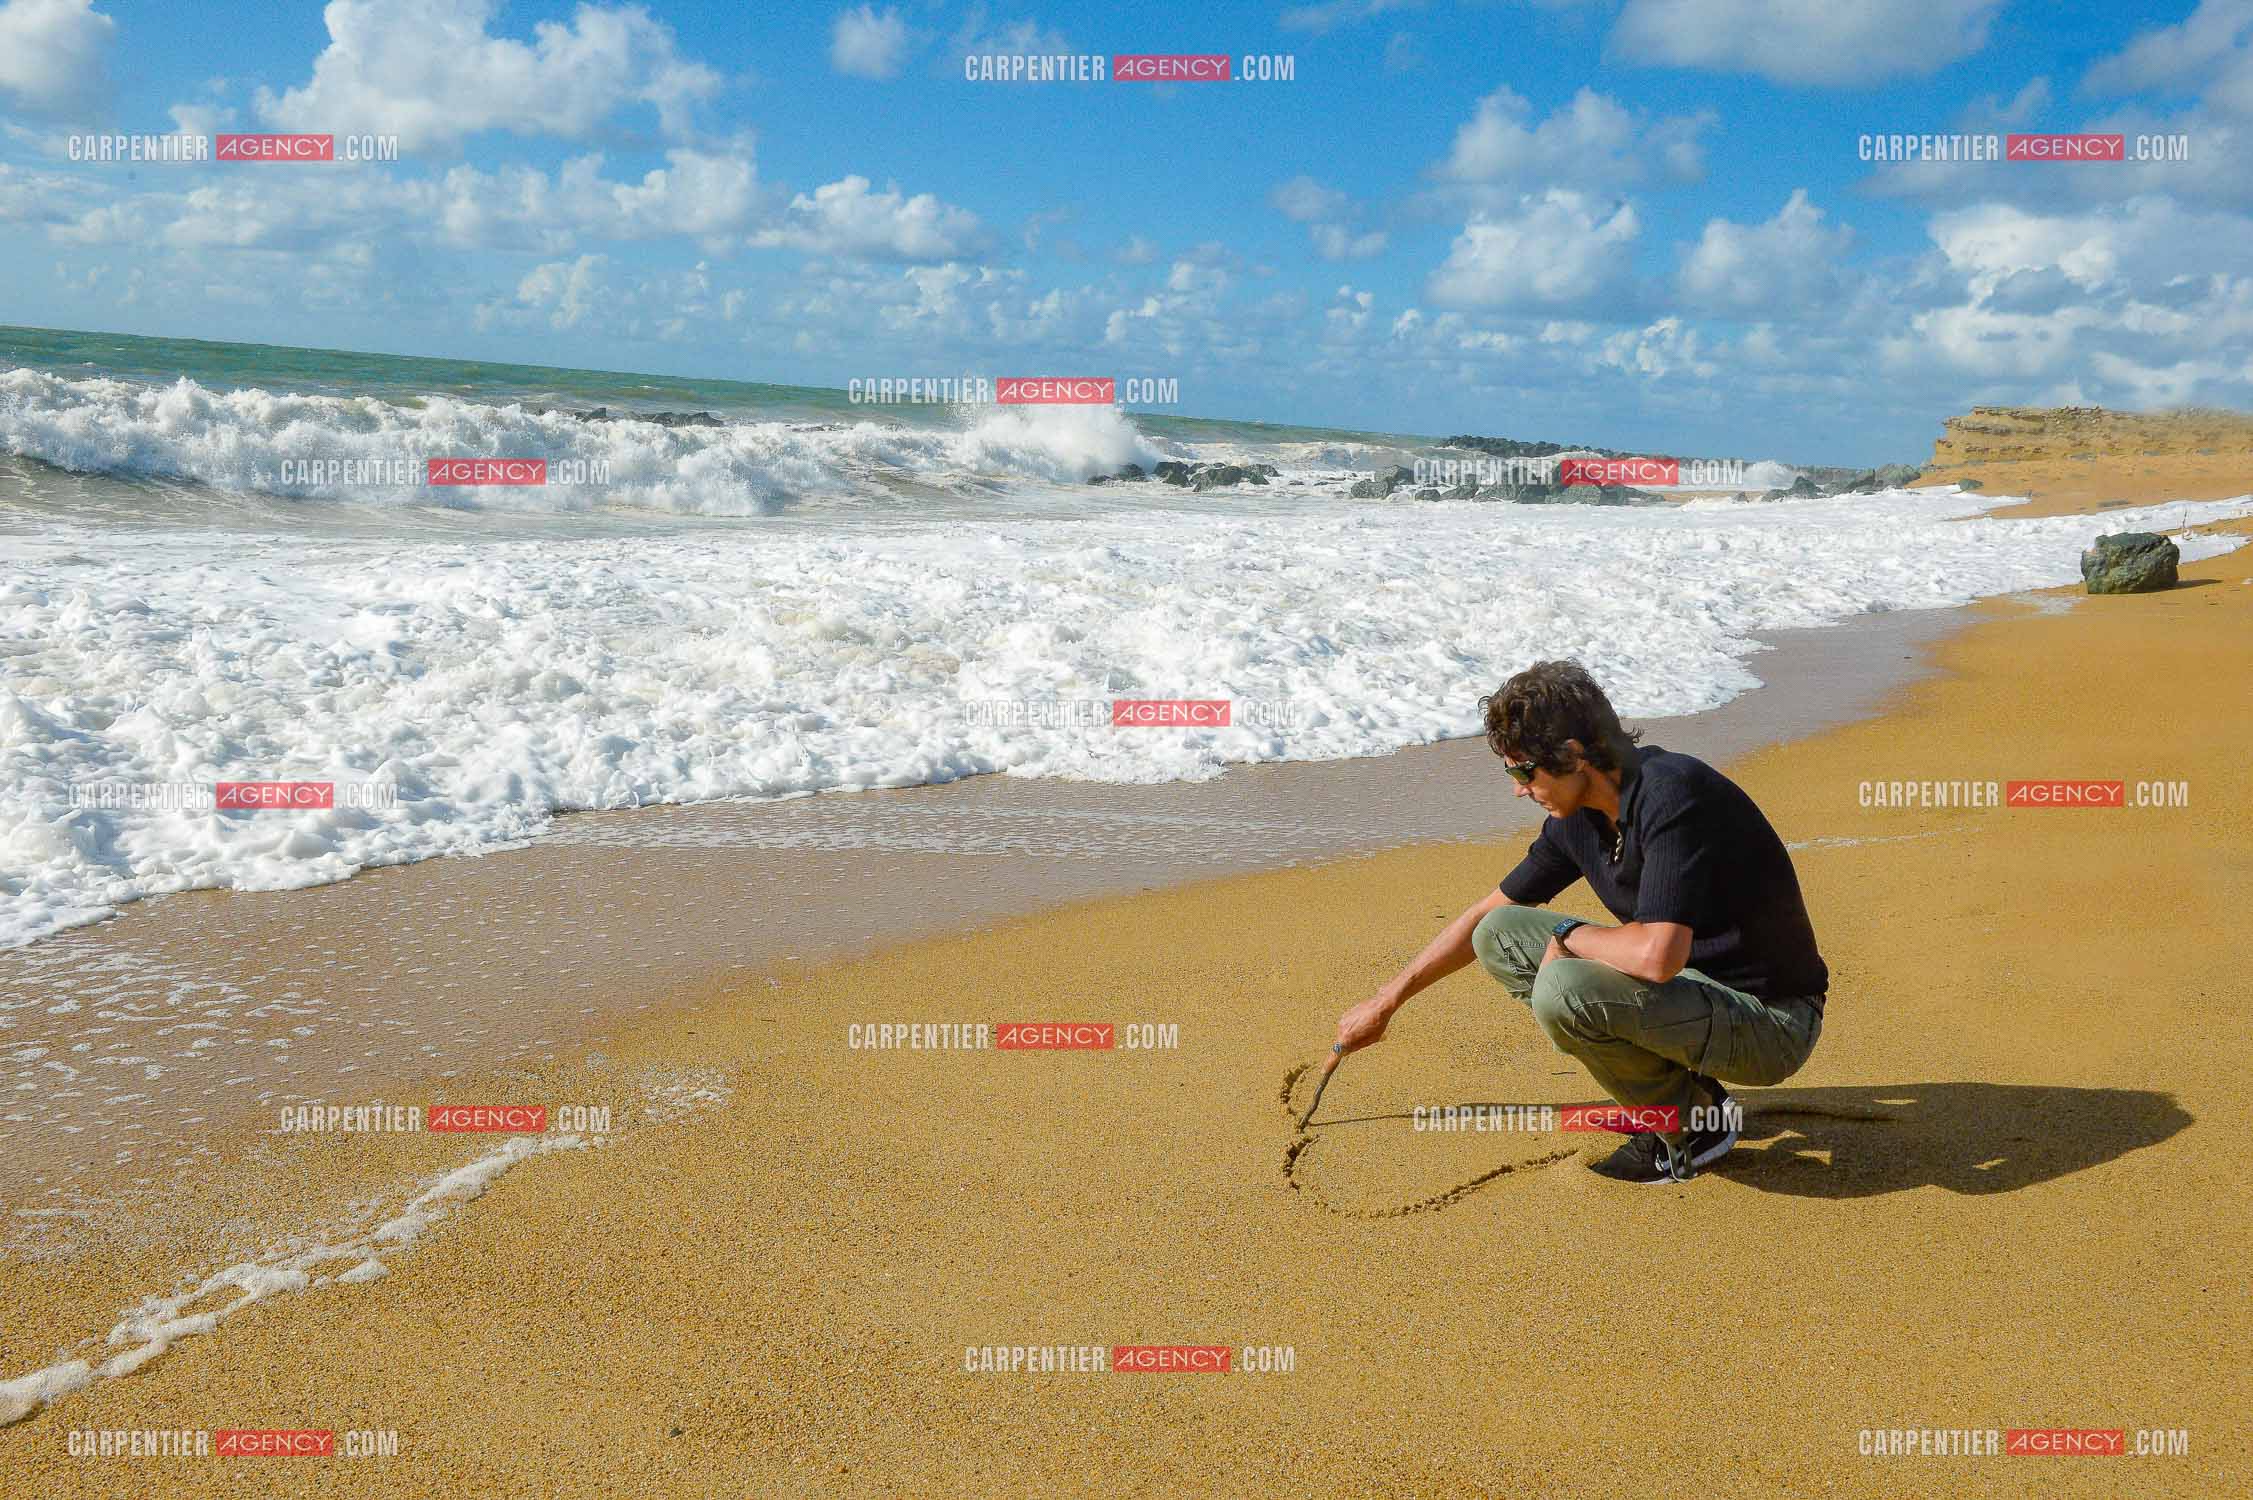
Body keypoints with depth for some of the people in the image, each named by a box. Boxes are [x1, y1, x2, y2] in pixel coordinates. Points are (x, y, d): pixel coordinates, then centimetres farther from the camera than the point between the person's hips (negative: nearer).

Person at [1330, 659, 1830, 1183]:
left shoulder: (1674, 795, -26)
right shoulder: (1578, 817, 0)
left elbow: (1657, 956, -37)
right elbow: (1486, 915, 14)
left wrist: (1571, 937, -15)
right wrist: (1385, 1002, 19)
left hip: (1771, 1023, -9)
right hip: (1694, 986, 9)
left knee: (1563, 989, -30)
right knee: (1500, 935, 5)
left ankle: (1696, 1123, -3)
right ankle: (1674, 1083, 6)